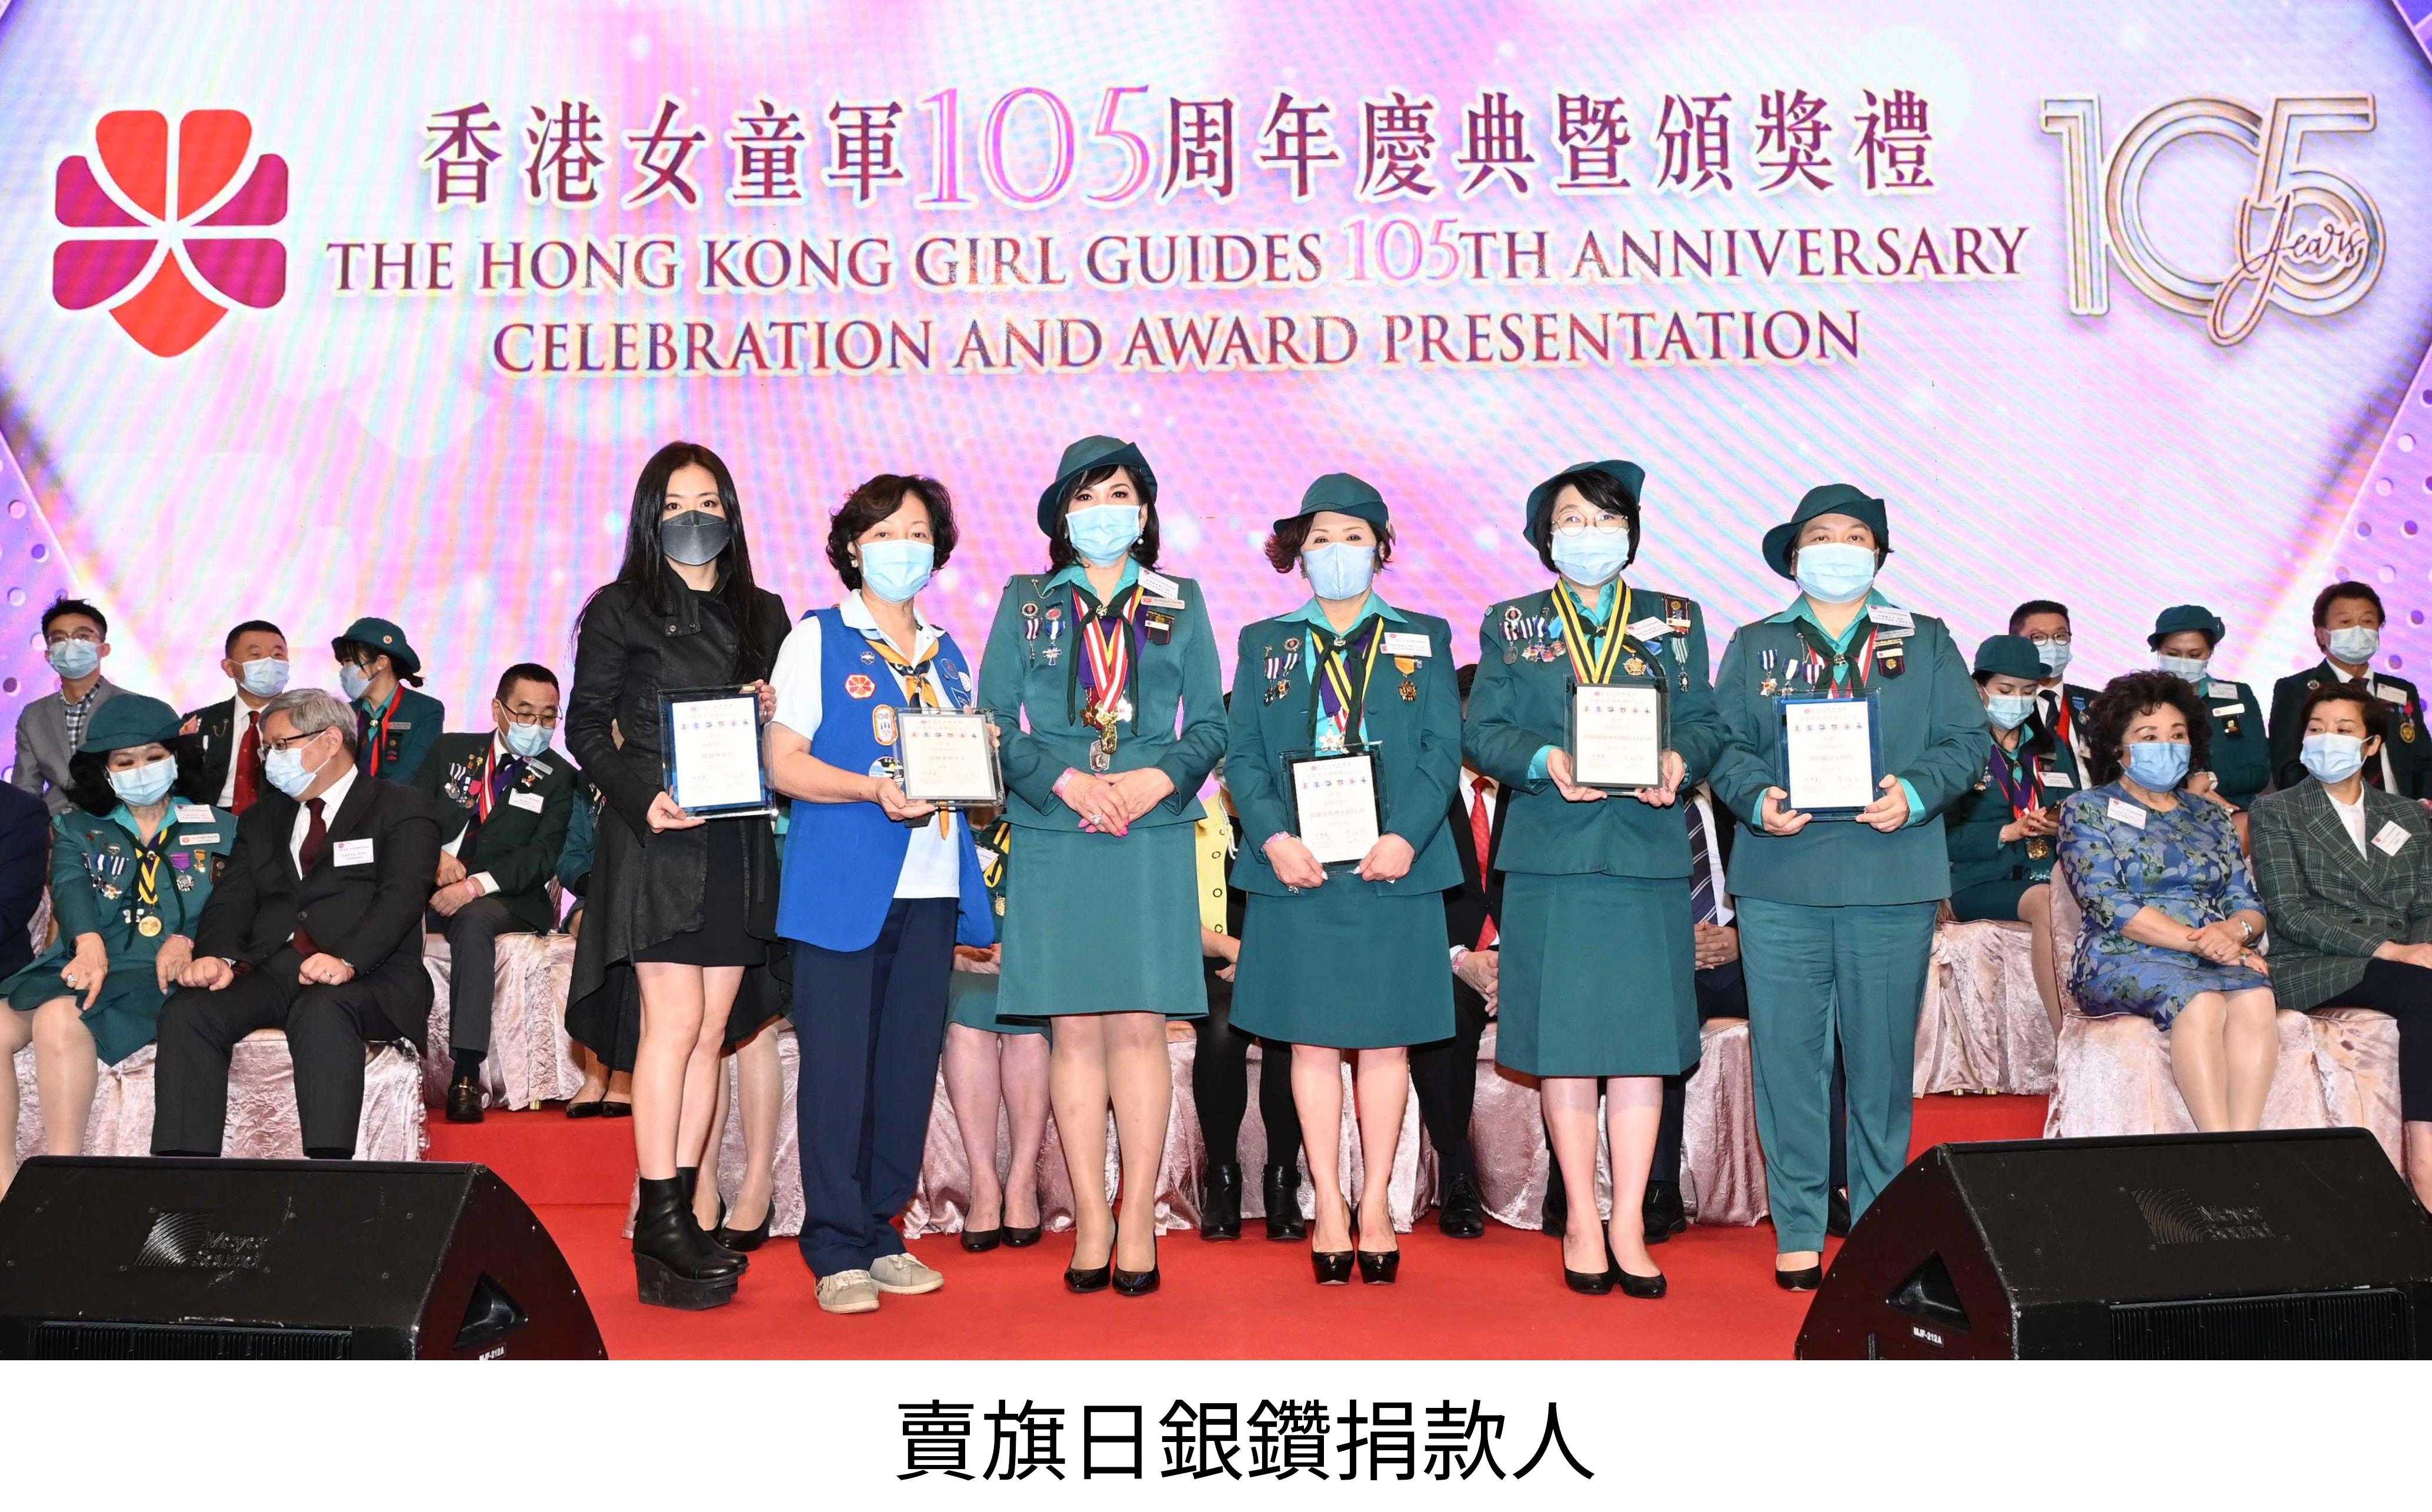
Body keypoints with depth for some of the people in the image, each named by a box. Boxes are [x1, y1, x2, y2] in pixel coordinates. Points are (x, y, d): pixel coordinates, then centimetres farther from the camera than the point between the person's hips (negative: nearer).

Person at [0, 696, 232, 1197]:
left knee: (60, 1018, -32)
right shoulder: (77, 829, 20)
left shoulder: (217, 829, 15)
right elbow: (70, 886, 0)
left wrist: (187, 940, -18)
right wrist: (89, 943, -22)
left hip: (159, 976, -4)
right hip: (86, 964, 4)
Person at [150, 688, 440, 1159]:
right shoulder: (261, 820, 26)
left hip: (368, 980, -5)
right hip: (267, 973, 5)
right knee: (186, 1011, -23)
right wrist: (218, 956, -11)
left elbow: (400, 898, -8)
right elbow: (232, 901, 13)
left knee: (322, 1012, -37)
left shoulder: (401, 810, 8)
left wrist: (347, 961, -26)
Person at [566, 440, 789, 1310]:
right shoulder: (620, 611, 4)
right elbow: (586, 725, -2)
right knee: (674, 1021, -10)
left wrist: (776, 712, -4)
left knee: (714, 1027, 4)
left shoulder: (761, 613, 17)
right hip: (655, 839, -4)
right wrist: (641, 798, -16)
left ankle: (686, 1209, 9)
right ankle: (661, 1218, -5)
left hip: (739, 840, 5)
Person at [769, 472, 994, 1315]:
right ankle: (837, 1251, 5)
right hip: (842, 887, -4)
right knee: (836, 1066, -4)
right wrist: (874, 790, -18)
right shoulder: (817, 639, 5)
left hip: (931, 890, 5)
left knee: (909, 1066, 5)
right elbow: (784, 764, -4)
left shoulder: (949, 655, 19)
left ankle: (881, 1235, 17)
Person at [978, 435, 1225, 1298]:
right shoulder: (1026, 604, 11)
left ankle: (1138, 1220, 6)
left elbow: (1211, 725, 7)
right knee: (1074, 1029, 0)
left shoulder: (1179, 605, 13)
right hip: (1054, 840, 0)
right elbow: (995, 722, 3)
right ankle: (1091, 1222, 8)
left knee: (1139, 1026, -2)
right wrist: (1065, 779, -12)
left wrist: (1158, 779, -11)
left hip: (1155, 840, 0)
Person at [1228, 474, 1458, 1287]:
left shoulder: (1423, 639, 10)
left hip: (1393, 866, 0)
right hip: (1299, 870, 0)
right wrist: (1273, 837, -13)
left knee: (1386, 1039, 4)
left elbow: (1444, 749, 2)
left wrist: (1407, 836, -14)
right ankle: (1328, 1207, 12)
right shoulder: (1265, 643, 11)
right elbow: (1242, 756, 4)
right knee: (1313, 1039, 3)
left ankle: (1375, 1205, 14)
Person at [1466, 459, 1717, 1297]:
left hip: (1650, 851, 1)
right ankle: (1583, 1221, 12)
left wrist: (1678, 761, -13)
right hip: (1552, 853, -1)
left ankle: (1628, 1225, 8)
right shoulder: (1511, 625, 11)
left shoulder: (1676, 620, 14)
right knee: (1564, 1039, 1)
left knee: (1643, 1038, 1)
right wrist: (1545, 761, -14)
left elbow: (1706, 723, 8)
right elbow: (1481, 732, 4)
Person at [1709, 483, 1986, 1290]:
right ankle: (1798, 1232, 9)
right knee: (1788, 1057, -1)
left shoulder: (1925, 643, 14)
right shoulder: (1755, 646, 14)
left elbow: (1967, 739, 7)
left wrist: (1917, 793, -10)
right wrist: (1756, 797, -12)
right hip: (1782, 881, 0)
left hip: (1893, 883, 0)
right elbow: (1723, 742, 7)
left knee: (1884, 1059, 5)